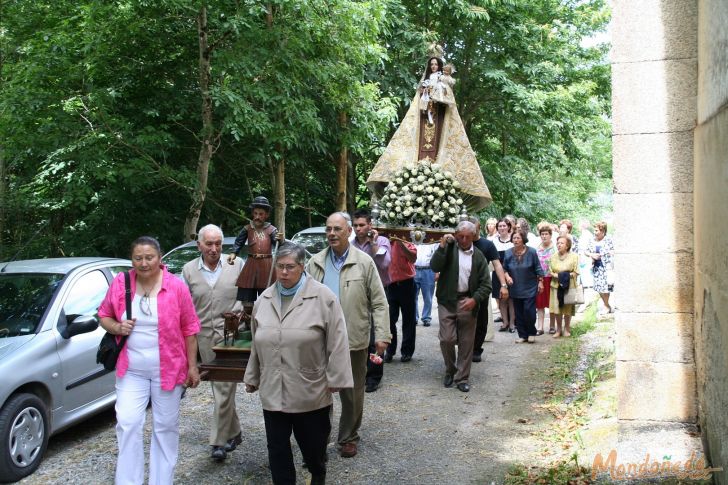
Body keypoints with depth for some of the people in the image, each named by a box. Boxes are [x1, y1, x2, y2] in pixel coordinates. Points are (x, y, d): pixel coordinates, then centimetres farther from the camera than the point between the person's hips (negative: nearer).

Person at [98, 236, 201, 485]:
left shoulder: (177, 286, -9)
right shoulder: (120, 283, -4)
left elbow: (189, 329, -3)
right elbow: (104, 315, 10)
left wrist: (192, 367, -1)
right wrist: (117, 327, -13)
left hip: (168, 369, -1)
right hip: (131, 370, 1)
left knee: (165, 427, 10)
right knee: (127, 424, -5)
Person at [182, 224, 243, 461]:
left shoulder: (237, 264, -1)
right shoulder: (189, 270, 5)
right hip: (204, 335, 3)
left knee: (224, 387, -5)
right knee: (219, 386, 12)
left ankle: (219, 441, 4)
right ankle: (233, 433, 27)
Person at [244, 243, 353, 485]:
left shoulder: (322, 297, -10)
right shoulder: (264, 300, 6)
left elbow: (336, 341, -10)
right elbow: (257, 344, 14)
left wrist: (335, 379, -12)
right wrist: (252, 377, 17)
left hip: (310, 390, -3)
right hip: (272, 391, 4)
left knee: (312, 443, 12)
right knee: (277, 447, 7)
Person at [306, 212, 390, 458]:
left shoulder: (364, 262, -4)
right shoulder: (315, 262, 4)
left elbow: (379, 302, -3)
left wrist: (382, 335, -9)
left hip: (354, 340, -2)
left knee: (352, 392, 11)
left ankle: (349, 437, 28)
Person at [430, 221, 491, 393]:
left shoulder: (478, 256, 6)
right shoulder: (449, 249, 2)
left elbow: (486, 284, 4)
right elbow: (435, 266, -13)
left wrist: (475, 299, -11)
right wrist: (442, 246, -19)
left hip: (468, 303, 2)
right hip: (447, 301, -1)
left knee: (466, 343, 5)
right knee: (447, 339, -6)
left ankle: (462, 378, 17)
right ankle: (450, 370, 19)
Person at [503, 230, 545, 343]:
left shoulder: (531, 252, -7)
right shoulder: (508, 253, -1)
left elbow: (538, 268, -1)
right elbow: (504, 268, 7)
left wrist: (540, 281, -2)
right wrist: (507, 276, -11)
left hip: (530, 288, -3)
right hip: (515, 288, 3)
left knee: (529, 311, -8)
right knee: (519, 313, 6)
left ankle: (531, 333, 11)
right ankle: (522, 335, 16)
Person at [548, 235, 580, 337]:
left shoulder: (574, 256, -1)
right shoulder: (553, 257, 10)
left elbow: (576, 272, -4)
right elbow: (550, 271, 7)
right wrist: (556, 275, -12)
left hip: (569, 286, -2)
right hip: (556, 285, 2)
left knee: (568, 308, 3)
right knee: (556, 308, -1)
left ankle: (566, 329, 19)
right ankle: (558, 329, 13)